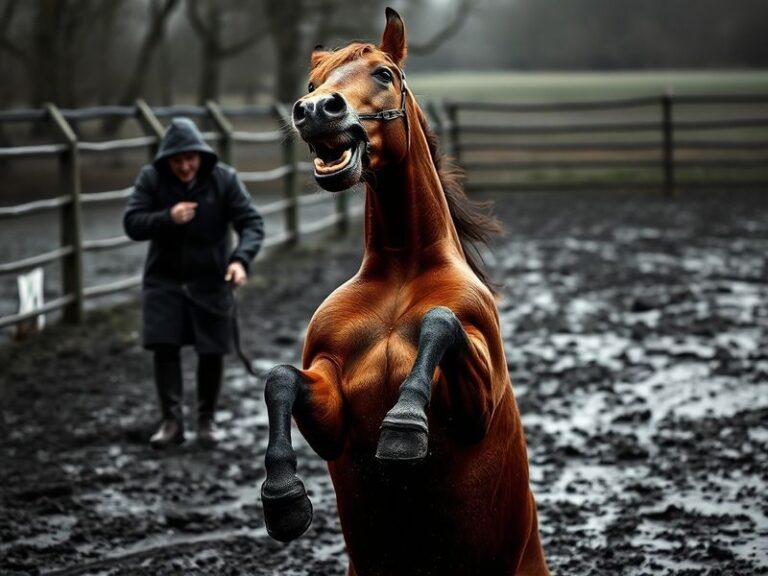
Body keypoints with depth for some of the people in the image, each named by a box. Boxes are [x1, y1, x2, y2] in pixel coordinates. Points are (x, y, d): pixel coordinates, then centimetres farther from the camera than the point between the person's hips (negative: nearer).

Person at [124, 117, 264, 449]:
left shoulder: (224, 179, -11)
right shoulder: (151, 178, -9)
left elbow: (252, 223, -13)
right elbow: (132, 223, -11)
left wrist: (240, 259, -31)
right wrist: (168, 218, -29)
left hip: (210, 281, 0)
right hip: (164, 280, 0)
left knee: (212, 352, 4)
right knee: (164, 347, -7)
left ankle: (207, 420, 21)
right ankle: (172, 421, 1)